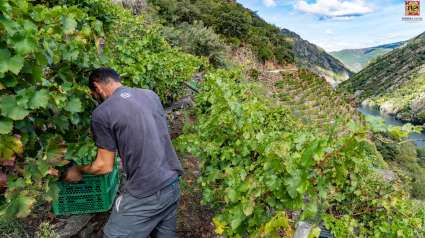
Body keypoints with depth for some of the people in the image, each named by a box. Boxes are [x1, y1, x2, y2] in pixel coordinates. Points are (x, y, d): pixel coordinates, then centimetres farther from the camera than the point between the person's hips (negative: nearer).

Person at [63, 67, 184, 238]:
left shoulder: (102, 113, -9)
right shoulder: (150, 94, 8)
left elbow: (105, 166, -3)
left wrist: (79, 171, 17)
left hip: (146, 196, -6)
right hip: (173, 185, 7)